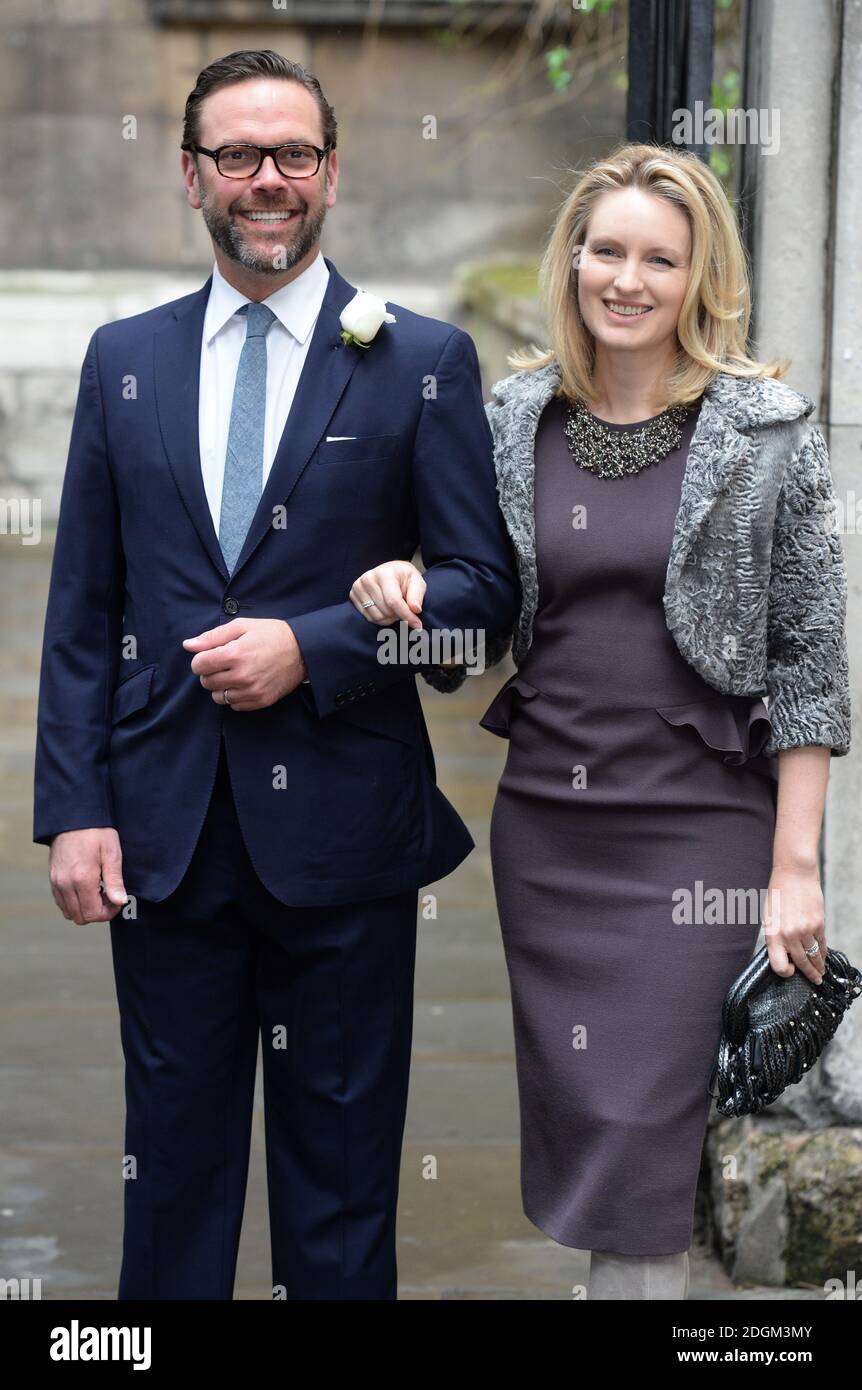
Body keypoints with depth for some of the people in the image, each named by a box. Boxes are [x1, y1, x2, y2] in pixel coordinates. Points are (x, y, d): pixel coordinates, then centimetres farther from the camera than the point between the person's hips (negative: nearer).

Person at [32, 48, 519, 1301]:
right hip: (165, 823, 3)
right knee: (174, 1151, 12)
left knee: (342, 1159, 9)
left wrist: (311, 646, -15)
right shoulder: (124, 360, 8)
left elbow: (484, 584, -3)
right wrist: (73, 808, -2)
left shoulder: (422, 361, 0)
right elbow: (82, 607, 6)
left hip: (342, 823, -2)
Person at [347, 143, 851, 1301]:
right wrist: (408, 599, -10)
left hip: (697, 829, -4)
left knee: (638, 1141, -4)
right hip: (544, 823, 4)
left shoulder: (768, 431, -5)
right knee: (570, 1119, 10)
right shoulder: (512, 421, 5)